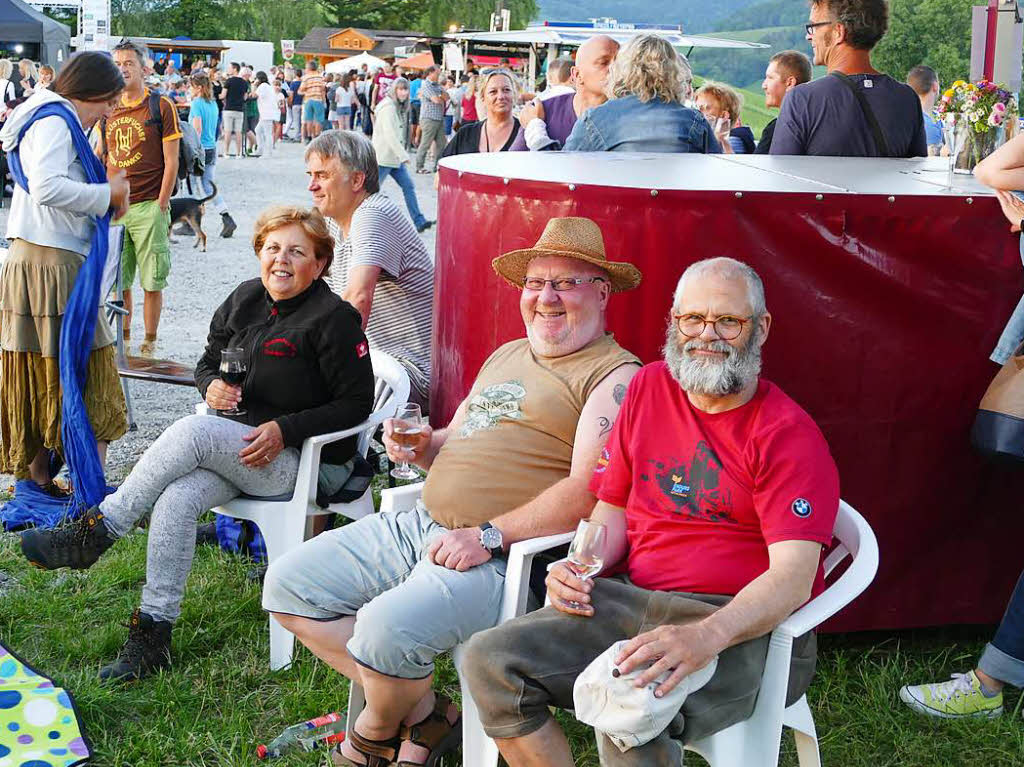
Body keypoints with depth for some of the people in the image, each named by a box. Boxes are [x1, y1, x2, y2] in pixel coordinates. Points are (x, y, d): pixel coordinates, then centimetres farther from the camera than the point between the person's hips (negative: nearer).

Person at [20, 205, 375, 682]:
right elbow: (208, 362, 23)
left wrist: (285, 429, -17)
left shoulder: (334, 318, -8)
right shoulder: (245, 299, 11)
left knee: (192, 432, -30)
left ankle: (94, 532, -18)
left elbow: (356, 403, -8)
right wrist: (212, 386, -2)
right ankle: (152, 636, -21)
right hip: (236, 448, 6)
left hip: (304, 461, -6)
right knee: (177, 497, -25)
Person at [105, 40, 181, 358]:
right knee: (117, 279, 9)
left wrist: (161, 204, -10)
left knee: (152, 281, 0)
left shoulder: (161, 107, -3)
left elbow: (171, 162, -5)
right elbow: (102, 158, 19)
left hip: (148, 207, -5)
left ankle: (149, 342, 11)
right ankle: (123, 337, 21)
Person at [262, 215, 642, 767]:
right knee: (289, 583, 3)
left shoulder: (613, 375, -7)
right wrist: (422, 446, 7)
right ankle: (420, 714, 6)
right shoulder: (506, 355, 22)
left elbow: (588, 492, -18)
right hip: (421, 526, 9)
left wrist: (489, 535, -22)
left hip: (504, 555, -9)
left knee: (388, 627, -31)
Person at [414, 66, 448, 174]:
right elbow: (436, 100, -17)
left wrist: (439, 96, -10)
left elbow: (446, 97, 7)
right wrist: (442, 100, 3)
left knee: (441, 143, 7)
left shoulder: (438, 85, 17)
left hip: (440, 118, 8)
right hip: (429, 119, -8)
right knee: (425, 144, -5)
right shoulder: (426, 85, -9)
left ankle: (438, 165, 14)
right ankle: (419, 167, 2)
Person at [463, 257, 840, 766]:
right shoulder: (650, 387, 11)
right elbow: (612, 510, 18)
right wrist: (580, 568, -5)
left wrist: (704, 636, -36)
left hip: (744, 626, -6)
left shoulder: (788, 433, -9)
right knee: (488, 660, -12)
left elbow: (793, 576, -19)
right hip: (635, 603, 6)